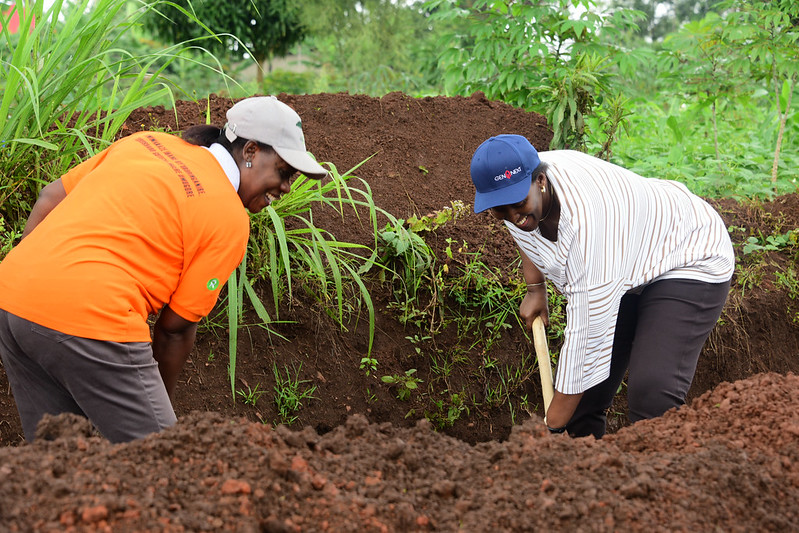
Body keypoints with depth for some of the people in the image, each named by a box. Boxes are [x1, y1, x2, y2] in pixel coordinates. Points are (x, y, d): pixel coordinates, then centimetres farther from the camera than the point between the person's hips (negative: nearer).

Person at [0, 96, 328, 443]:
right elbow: (176, 327, 3)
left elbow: (50, 199, 20)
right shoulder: (230, 218, -1)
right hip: (88, 317, -8)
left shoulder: (147, 142, 18)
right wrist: (160, 401, 17)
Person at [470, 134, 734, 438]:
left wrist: (552, 427, -31)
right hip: (625, 269, 8)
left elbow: (586, 335, -36)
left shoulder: (585, 222, -39)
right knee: (583, 388, -2)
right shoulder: (517, 183, -15)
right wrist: (535, 289, 11)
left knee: (652, 392, -26)